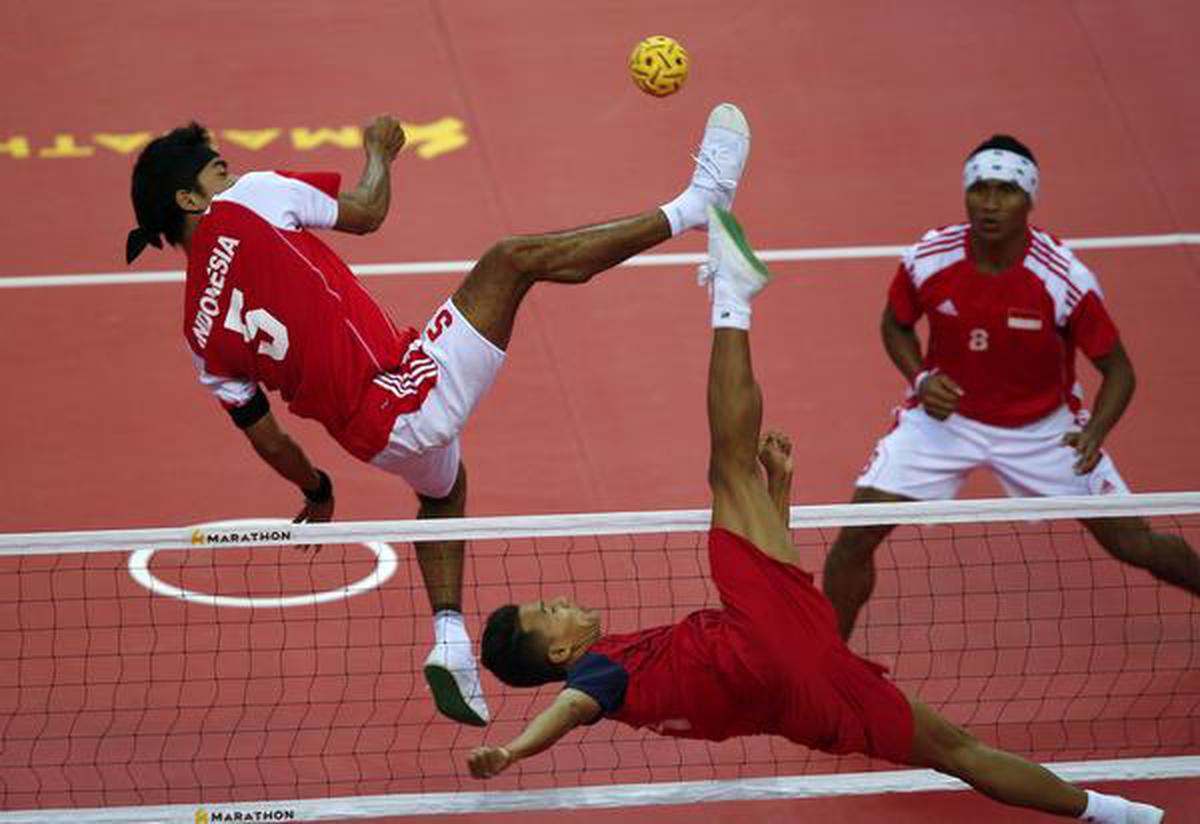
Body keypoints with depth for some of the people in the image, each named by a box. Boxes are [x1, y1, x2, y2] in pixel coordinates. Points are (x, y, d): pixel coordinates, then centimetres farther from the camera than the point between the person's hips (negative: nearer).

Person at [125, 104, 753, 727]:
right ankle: (693, 206, 1)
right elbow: (366, 212, 2)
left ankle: (450, 640, 22)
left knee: (442, 486, 38)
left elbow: (266, 438, 17)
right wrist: (379, 151, 22)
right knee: (515, 259, -1)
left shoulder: (201, 335, 10)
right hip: (418, 390, -7)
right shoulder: (244, 204, -7)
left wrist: (317, 492, 34)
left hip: (376, 436, 7)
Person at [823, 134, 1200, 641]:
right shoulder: (927, 261, -20)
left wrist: (1095, 431, -32)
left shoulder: (1065, 279, -26)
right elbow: (896, 325, 3)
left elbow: (1117, 369, -13)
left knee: (1134, 544, 2)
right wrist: (921, 379, -17)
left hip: (1042, 426, -1)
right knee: (856, 536, -12)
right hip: (944, 415, 1)